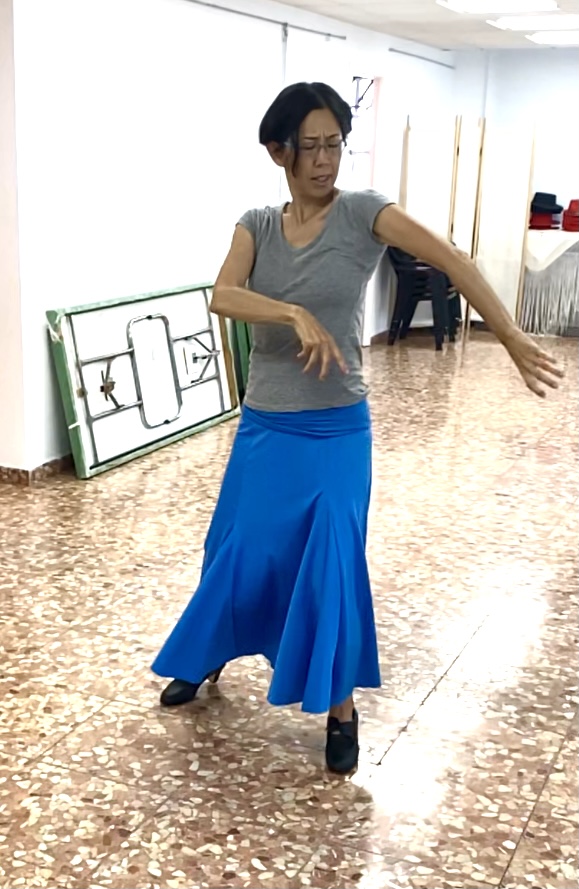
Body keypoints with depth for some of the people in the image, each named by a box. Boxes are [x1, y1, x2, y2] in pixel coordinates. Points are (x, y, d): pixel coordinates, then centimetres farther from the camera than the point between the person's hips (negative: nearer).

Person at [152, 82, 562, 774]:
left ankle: (341, 709, 21)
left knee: (331, 566, 1)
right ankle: (206, 657, 42)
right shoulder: (257, 225, 2)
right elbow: (222, 296, -16)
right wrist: (297, 314, -32)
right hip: (262, 427, 3)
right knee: (238, 553, 15)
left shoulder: (362, 214, -7)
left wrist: (513, 340, -26)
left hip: (335, 433, -3)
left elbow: (451, 261, -17)